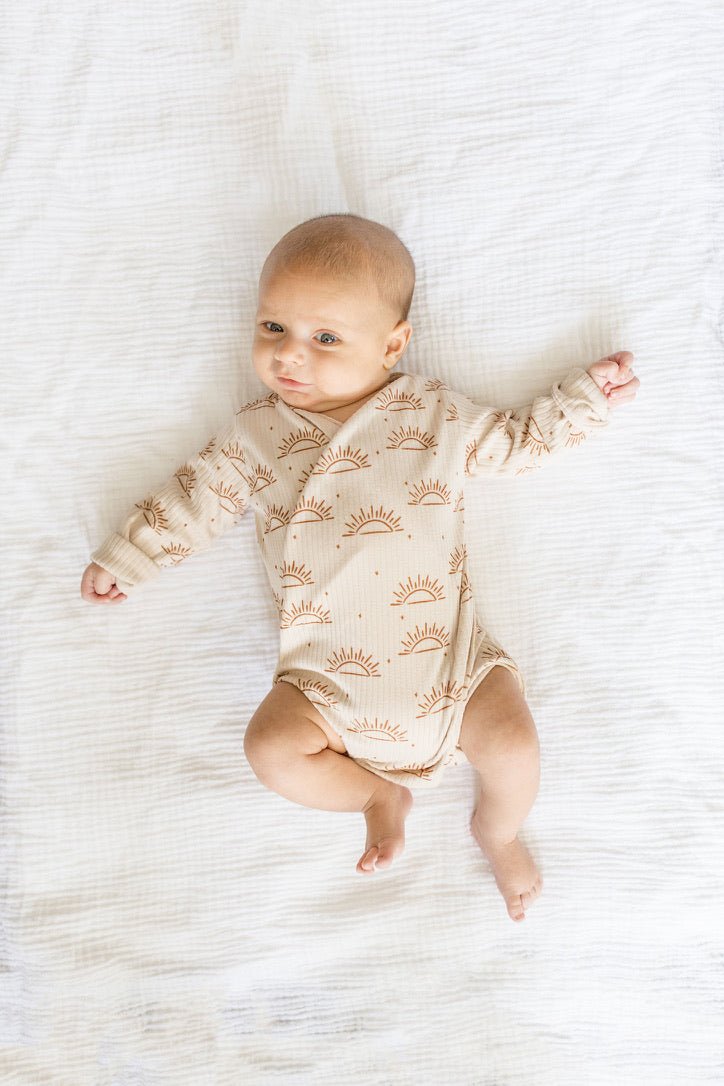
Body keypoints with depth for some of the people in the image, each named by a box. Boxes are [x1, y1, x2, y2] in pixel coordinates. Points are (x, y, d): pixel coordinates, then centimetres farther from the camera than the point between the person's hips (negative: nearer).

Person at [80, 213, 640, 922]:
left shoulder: (435, 412, 4)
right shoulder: (255, 433, 6)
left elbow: (516, 442, 15)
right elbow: (195, 500, 14)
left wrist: (586, 394, 10)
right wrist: (123, 560, 16)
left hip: (445, 650, -1)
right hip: (330, 671, 1)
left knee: (513, 744, -15)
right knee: (271, 748, -18)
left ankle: (496, 830, 21)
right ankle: (380, 795, 11)